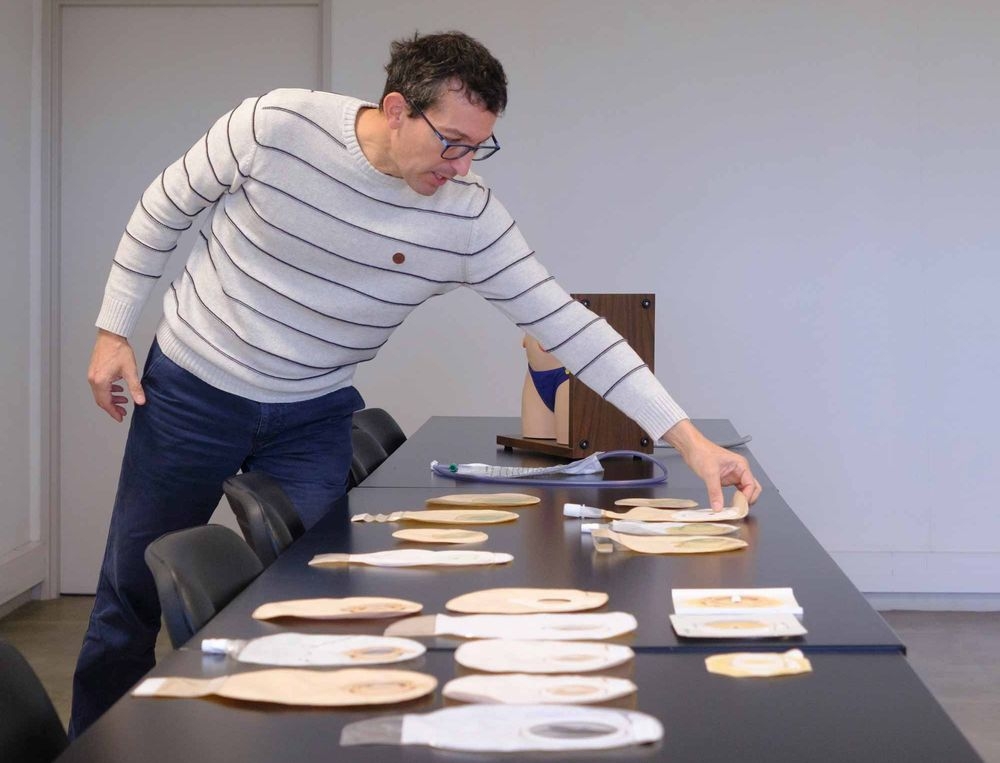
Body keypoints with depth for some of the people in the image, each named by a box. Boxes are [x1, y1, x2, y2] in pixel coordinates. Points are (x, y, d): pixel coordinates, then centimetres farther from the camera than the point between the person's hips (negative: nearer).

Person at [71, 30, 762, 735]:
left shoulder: (469, 216, -18)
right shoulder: (276, 125, -23)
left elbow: (564, 324, -17)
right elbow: (166, 207, -7)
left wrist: (691, 441, -23)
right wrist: (114, 330, -4)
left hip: (312, 418, 1)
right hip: (192, 389, -1)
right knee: (132, 593, 9)